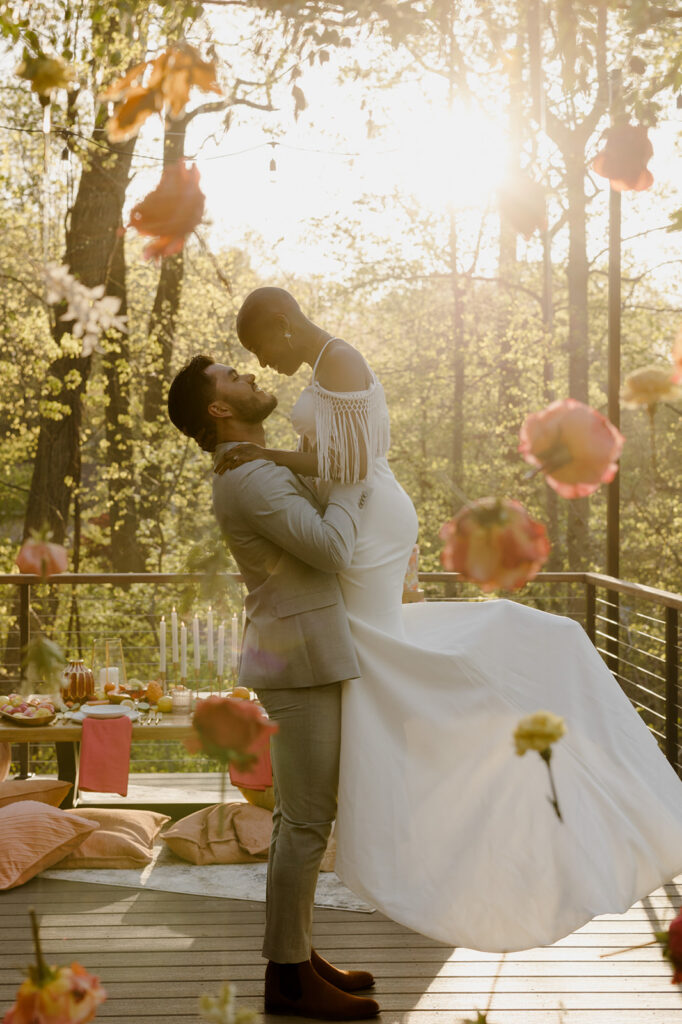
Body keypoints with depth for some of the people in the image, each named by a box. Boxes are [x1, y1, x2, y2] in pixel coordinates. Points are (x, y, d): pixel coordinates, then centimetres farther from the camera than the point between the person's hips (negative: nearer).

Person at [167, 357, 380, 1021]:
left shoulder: (259, 470, 16)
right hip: (300, 663, -10)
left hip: (303, 658, 10)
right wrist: (351, 478, -12)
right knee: (306, 821, -6)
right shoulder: (250, 479, -17)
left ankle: (299, 955, 23)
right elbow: (331, 549, -25)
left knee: (301, 816, 14)